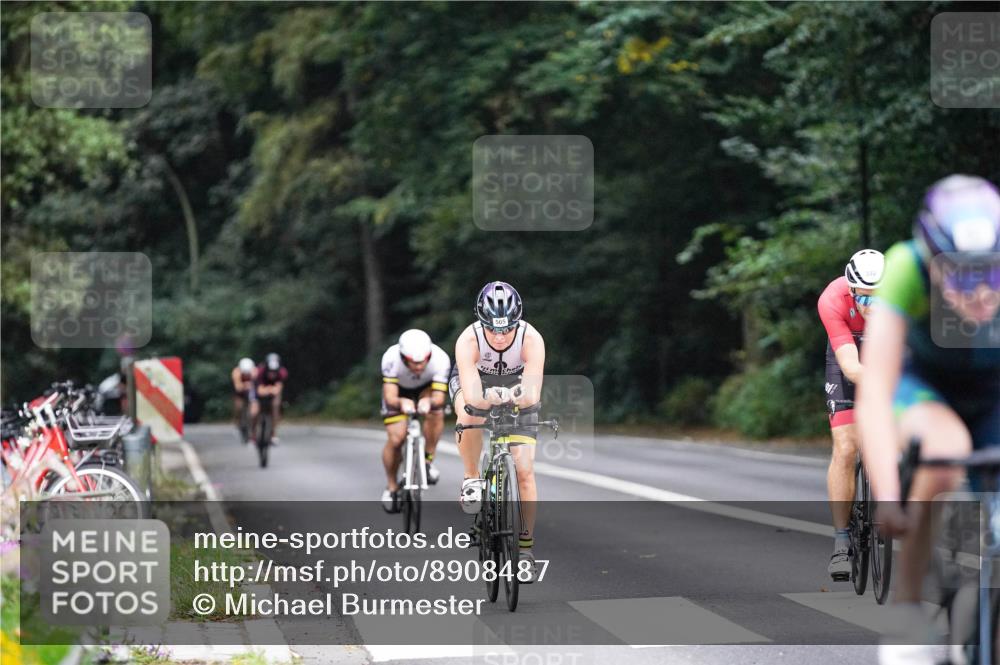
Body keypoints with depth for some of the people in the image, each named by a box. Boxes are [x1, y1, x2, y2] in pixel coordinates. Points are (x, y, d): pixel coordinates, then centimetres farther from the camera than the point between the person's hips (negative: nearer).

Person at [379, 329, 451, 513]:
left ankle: (428, 460, -11)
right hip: (399, 391, 0)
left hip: (426, 389, 0)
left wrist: (429, 402, -63)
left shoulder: (440, 359, -36)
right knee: (395, 440, -11)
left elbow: (439, 398, -40)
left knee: (436, 411, -31)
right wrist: (401, 403, -64)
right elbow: (390, 397, -41)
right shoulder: (391, 358, -38)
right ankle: (391, 487, 13)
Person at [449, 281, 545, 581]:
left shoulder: (531, 340, -34)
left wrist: (520, 395, -64)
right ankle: (471, 479, -13)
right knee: (469, 413, -37)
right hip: (475, 381, -1)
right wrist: (487, 398, -66)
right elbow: (472, 395, -47)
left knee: (525, 469, -9)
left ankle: (526, 546, 3)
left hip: (516, 386, 1)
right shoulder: (468, 341, -36)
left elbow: (533, 393, -45)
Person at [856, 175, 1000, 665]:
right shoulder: (907, 270, -35)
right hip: (923, 385, -2)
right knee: (947, 447, -36)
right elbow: (874, 394, -42)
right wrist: (887, 494, -53)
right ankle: (907, 612, -23)